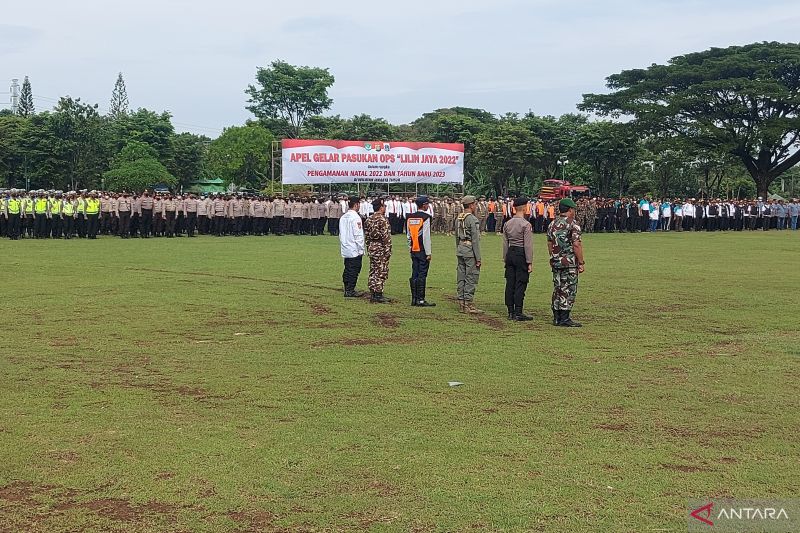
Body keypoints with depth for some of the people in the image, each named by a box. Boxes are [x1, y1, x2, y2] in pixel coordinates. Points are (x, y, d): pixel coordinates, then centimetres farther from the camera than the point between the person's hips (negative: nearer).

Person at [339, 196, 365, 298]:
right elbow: (358, 235, -17)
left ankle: (347, 289, 17)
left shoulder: (343, 217, 10)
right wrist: (361, 248, -11)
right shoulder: (355, 217, -15)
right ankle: (350, 291, -3)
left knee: (347, 269, 13)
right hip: (355, 249, -8)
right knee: (354, 270, -3)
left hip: (346, 250, 8)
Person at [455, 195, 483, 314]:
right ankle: (469, 304, -5)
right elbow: (475, 240, -16)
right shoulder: (473, 219, -14)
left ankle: (461, 304, 14)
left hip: (460, 251, 8)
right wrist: (478, 258, -14)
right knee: (471, 277, -4)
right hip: (470, 251, -8)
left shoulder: (458, 218, 12)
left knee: (461, 277, 10)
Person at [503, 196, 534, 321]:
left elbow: (505, 244, 12)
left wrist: (505, 259, 18)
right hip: (521, 255, -7)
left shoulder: (507, 224, 8)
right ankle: (518, 313, -4)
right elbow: (528, 245, -14)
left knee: (510, 284, 8)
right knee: (520, 285, -4)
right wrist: (529, 262, -11)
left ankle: (511, 312, 12)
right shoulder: (526, 224, -12)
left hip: (510, 254, 7)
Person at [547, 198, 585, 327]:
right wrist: (581, 262, -11)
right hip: (570, 263, -7)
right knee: (568, 290, -3)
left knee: (557, 289, 11)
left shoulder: (552, 224, 10)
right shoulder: (573, 225, -11)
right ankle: (564, 319, -4)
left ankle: (556, 318, 14)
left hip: (555, 262, 7)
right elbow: (576, 245, -16)